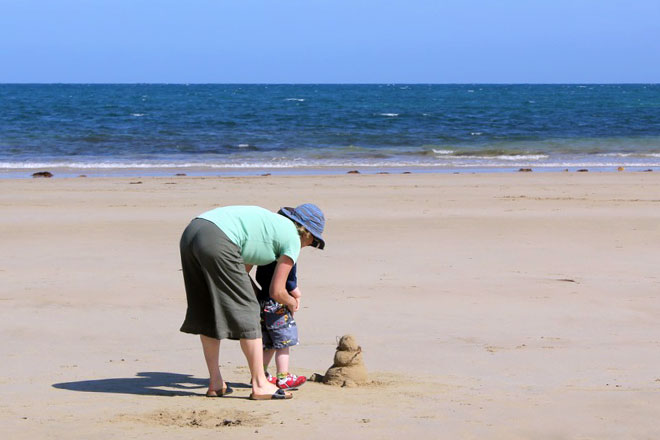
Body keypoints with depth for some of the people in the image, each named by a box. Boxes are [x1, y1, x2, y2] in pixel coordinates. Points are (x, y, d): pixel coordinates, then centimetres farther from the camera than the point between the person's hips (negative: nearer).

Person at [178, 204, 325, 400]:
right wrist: (292, 302, 34)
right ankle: (259, 385, 7)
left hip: (189, 234, 8)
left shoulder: (270, 221, 33)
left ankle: (215, 383, 23)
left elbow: (244, 268, 40)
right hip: (217, 242, -8)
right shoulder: (293, 239, 12)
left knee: (207, 313, 18)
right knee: (245, 311, 2)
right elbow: (277, 291, 13)